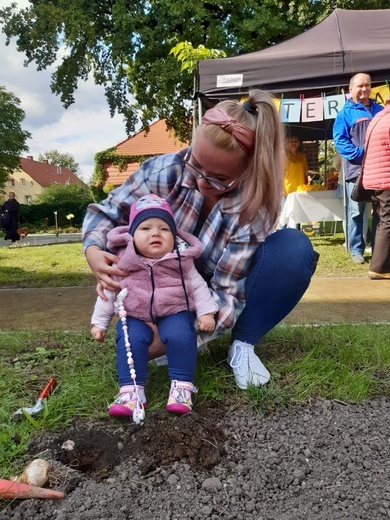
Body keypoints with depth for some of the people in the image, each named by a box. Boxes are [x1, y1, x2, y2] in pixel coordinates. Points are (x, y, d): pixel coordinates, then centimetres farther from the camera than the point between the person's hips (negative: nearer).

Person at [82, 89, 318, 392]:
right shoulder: (164, 172, -22)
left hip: (224, 300, 0)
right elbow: (106, 213, -11)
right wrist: (94, 254, -34)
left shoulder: (255, 206, -27)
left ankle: (243, 345, -13)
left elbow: (228, 293, -28)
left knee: (296, 248, -28)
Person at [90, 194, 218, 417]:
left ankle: (182, 385, -13)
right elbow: (109, 292, 6)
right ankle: (131, 390, -16)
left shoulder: (181, 260, -4)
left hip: (174, 312, 0)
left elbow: (197, 285, 4)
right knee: (130, 341, -24)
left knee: (181, 337, -26)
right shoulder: (124, 262, -4)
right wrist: (99, 322, 8)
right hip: (135, 315, 1)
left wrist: (206, 312, -7)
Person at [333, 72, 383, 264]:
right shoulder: (346, 113, 2)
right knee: (356, 212, -3)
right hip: (357, 168, -5)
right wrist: (361, 153, -19)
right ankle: (356, 250, 5)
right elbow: (339, 140, -8)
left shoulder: (379, 110, 18)